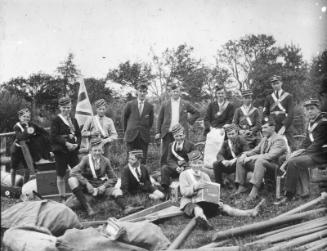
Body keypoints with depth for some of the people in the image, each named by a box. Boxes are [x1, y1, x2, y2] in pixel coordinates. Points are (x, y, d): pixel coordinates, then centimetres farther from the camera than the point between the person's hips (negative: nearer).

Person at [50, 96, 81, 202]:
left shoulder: (73, 120, 14)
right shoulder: (56, 120, -3)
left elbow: (79, 134, 13)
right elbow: (53, 136, -10)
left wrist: (77, 144, -6)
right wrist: (66, 143, -18)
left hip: (73, 150, 4)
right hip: (60, 151, -4)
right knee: (61, 175, 3)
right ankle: (63, 197, 14)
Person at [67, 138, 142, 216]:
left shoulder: (105, 161, 1)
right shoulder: (86, 159, -5)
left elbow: (113, 178, 6)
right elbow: (74, 172, -19)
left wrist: (104, 186, -14)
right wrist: (87, 183, -29)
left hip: (100, 187, 1)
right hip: (87, 186, -1)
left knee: (117, 190, -23)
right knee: (72, 180, -29)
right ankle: (87, 207, -31)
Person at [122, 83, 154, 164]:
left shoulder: (150, 106, 5)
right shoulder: (130, 104, 3)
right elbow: (124, 118, 12)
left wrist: (146, 131, 11)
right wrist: (126, 131, 12)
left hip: (144, 137, 1)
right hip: (131, 136, -1)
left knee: (143, 160, 1)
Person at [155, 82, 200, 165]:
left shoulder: (186, 104, 7)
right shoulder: (165, 104, 8)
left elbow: (196, 113, 17)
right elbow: (160, 119, 9)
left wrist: (189, 121, 5)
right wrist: (158, 132, 3)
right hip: (167, 133, 0)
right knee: (164, 155, 2)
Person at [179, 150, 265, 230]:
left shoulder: (205, 176, 20)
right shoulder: (184, 174, 4)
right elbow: (184, 191, -10)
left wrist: (217, 201, -10)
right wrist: (195, 187, -29)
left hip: (205, 202, 5)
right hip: (190, 203, -5)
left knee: (224, 207, -15)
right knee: (197, 209, -41)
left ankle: (250, 213, -28)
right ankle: (204, 222, -76)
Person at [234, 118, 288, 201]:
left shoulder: (279, 139, -11)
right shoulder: (264, 139, 17)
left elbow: (271, 156, -24)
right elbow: (256, 150, 22)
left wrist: (252, 158, -25)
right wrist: (245, 154, 0)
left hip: (274, 165, -9)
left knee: (260, 160, -39)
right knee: (240, 160, -1)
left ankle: (254, 190, -43)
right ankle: (241, 187, -3)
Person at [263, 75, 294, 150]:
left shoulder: (288, 96, 4)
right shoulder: (268, 98, 14)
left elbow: (290, 114, -4)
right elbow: (265, 113, 12)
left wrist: (284, 127, -15)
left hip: (285, 129, -2)